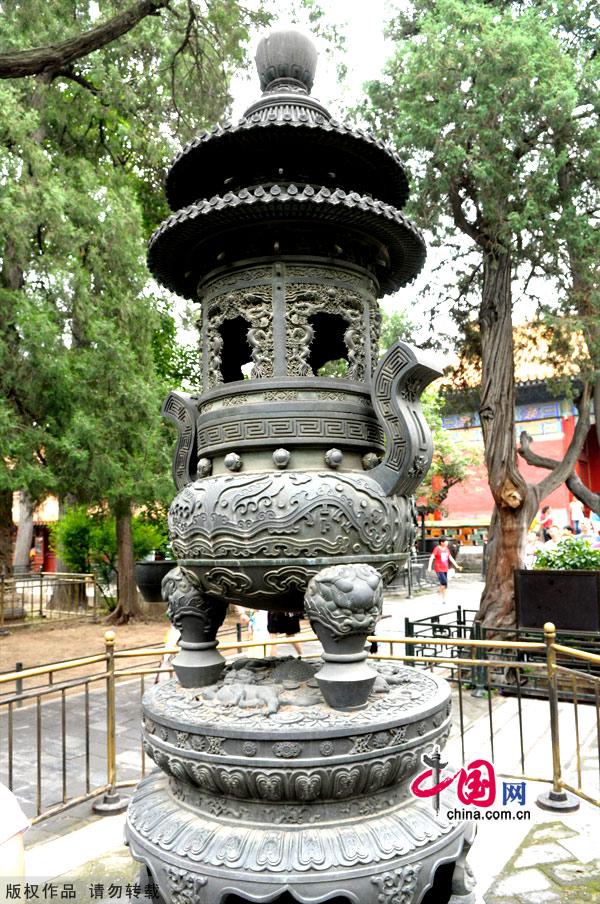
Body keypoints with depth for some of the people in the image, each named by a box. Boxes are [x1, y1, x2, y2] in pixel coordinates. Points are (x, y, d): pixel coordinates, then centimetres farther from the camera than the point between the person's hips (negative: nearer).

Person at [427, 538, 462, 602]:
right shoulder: (437, 549, -10)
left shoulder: (446, 549, 10)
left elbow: (450, 558, 17)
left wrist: (456, 566, 16)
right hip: (439, 569, -6)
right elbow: (431, 558, -17)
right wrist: (429, 566, -27)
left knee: (444, 584, 6)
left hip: (445, 569, 6)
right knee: (444, 583, -16)